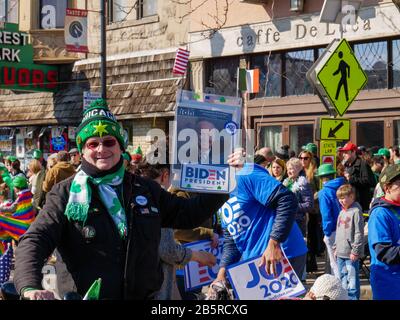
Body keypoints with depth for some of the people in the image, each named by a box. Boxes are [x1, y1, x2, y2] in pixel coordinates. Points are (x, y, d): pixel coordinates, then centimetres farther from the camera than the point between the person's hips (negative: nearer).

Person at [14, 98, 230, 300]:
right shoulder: (66, 193, -1)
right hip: (88, 296, -3)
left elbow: (188, 214, 18)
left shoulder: (145, 189, 11)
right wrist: (30, 287, -31)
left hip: (147, 294, 3)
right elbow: (34, 241, -12)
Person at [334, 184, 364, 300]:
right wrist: (335, 248, 18)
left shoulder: (356, 211, -11)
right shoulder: (342, 212, 14)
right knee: (343, 279, 16)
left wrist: (355, 251, -17)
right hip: (341, 253, 8)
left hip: (351, 254, -8)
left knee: (352, 280, -4)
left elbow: (359, 233, -15)